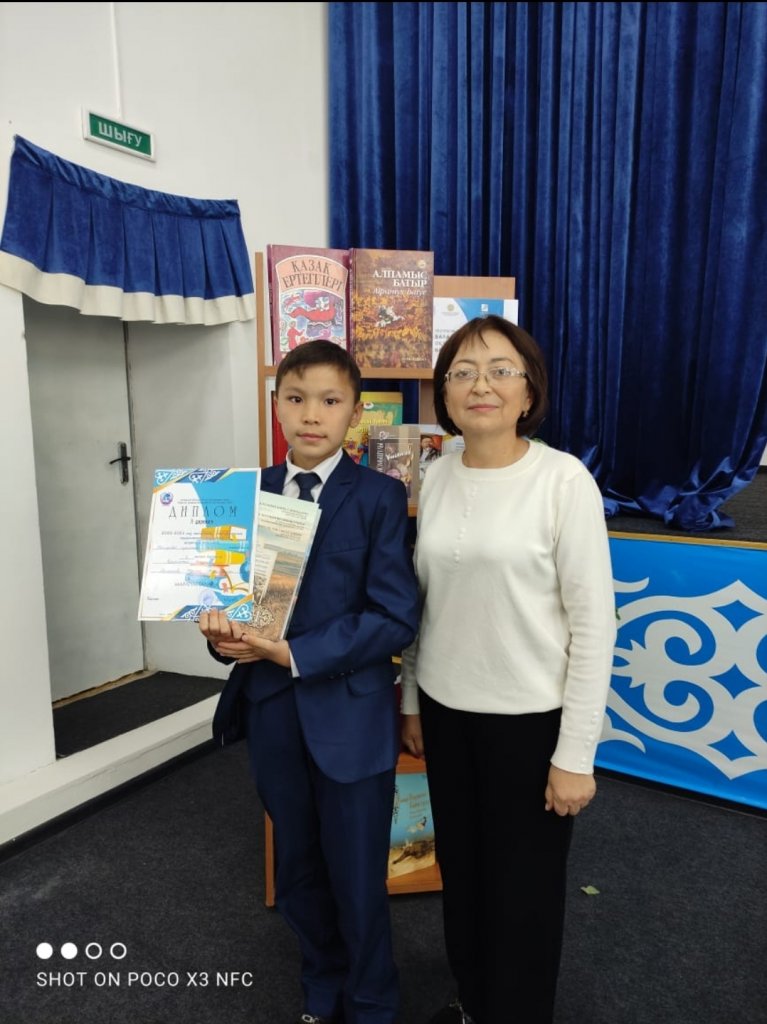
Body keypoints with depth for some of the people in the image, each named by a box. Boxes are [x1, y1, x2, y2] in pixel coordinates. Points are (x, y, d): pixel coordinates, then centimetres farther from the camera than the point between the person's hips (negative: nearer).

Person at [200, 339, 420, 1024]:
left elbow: (396, 618, -15)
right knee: (299, 871, 22)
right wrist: (222, 628, -15)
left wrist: (296, 653, -22)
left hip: (350, 715, -4)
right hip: (271, 710, 5)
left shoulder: (380, 497, -10)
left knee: (357, 880, 13)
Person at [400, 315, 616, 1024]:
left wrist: (575, 755, -13)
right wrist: (411, 701, 12)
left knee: (523, 887, 14)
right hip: (446, 711, 5)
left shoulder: (564, 479, -14)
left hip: (530, 719, -5)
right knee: (460, 871, 22)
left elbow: (595, 623, -13)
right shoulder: (437, 478, 1)